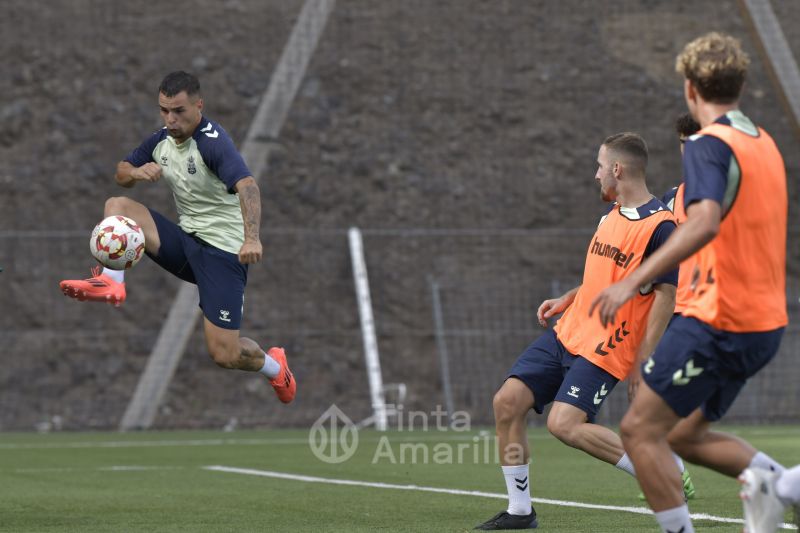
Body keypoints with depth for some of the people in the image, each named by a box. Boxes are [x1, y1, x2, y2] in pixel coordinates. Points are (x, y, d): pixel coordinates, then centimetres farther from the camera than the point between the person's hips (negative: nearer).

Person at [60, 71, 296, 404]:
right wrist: (136, 172, -11)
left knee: (224, 356, -8)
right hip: (186, 240, 7)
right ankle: (112, 284, -24)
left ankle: (274, 367, 26)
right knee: (117, 206, -11)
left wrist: (251, 238, -55)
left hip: (223, 251, -7)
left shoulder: (212, 142, -22)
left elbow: (247, 185, -38)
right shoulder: (161, 140, 2)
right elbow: (121, 174, 15)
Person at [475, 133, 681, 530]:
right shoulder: (611, 214, 13)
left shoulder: (659, 226, -14)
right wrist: (567, 300, 14)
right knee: (507, 402, -1)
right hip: (567, 333, 9)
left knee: (565, 424, -22)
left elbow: (665, 296, -16)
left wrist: (642, 363, -19)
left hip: (604, 349, -9)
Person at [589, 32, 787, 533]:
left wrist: (633, 282, -33)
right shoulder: (765, 144, 14)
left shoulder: (709, 144, -13)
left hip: (717, 320, -9)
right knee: (686, 436, 17)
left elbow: (706, 222, -30)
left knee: (641, 430, -2)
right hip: (765, 323, 9)